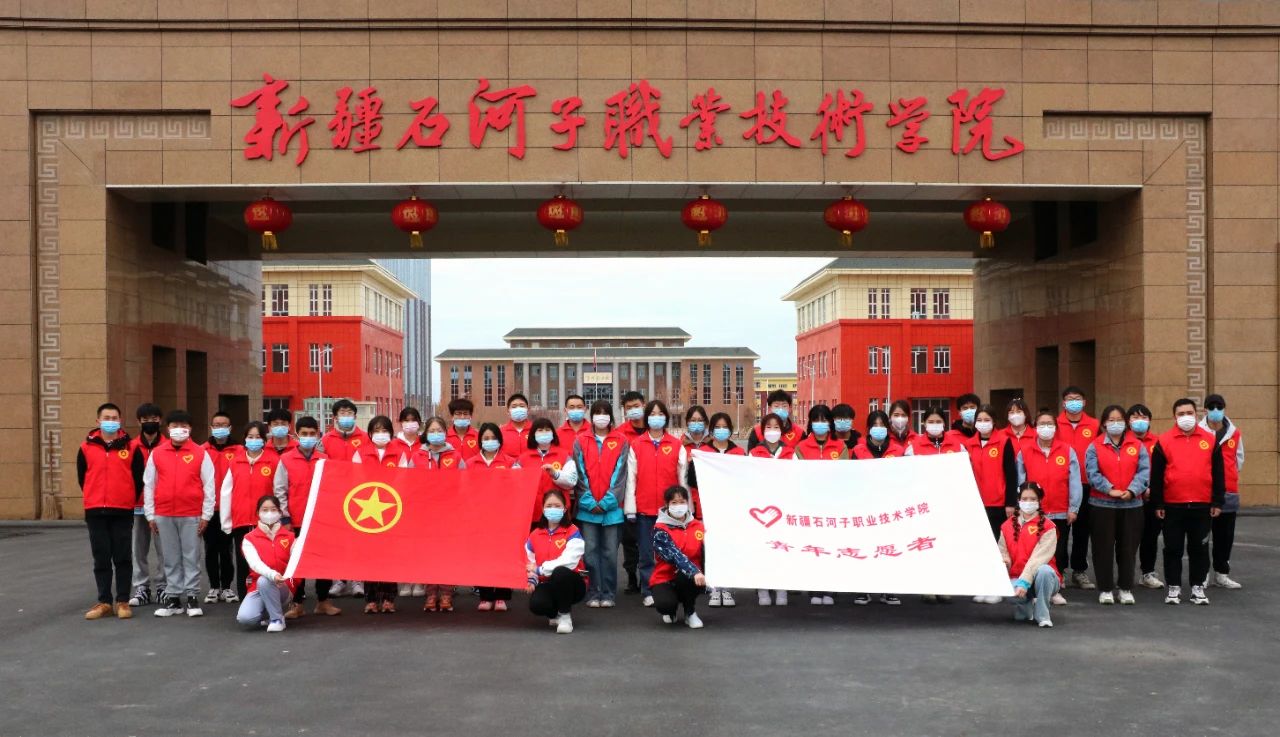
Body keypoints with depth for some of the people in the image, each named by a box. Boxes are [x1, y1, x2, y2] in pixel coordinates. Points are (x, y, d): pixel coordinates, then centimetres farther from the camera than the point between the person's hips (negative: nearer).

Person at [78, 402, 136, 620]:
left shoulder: (130, 447, 1)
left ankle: (122, 601, 9)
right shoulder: (86, 447, 5)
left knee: (123, 558, 3)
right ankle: (104, 602, 13)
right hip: (95, 512, 2)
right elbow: (82, 477, 14)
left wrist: (130, 501, 8)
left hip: (123, 511, -2)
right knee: (101, 558, 7)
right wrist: (94, 498, 15)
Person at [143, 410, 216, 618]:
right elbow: (148, 485, 8)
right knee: (171, 558, 9)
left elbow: (208, 485, -1)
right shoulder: (156, 453, 6)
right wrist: (150, 515, 5)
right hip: (164, 515, 2)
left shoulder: (200, 453, -1)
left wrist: (206, 515, -4)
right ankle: (173, 598, 15)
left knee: (191, 556, 3)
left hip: (191, 515, -2)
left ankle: (192, 597, 10)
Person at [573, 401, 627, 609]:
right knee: (590, 551, 0)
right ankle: (594, 594, 7)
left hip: (612, 507, -1)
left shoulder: (621, 442, 5)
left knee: (609, 552, 2)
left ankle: (608, 594, 9)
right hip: (587, 507, 1)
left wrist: (606, 502, -10)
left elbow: (619, 475, -1)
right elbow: (580, 475, 2)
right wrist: (589, 502, -8)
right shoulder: (581, 442, 8)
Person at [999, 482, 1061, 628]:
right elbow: (1003, 555, 3)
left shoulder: (1047, 527, -7)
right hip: (1017, 579, 2)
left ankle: (1042, 614, -15)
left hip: (1039, 579, -2)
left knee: (1044, 570, -39)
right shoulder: (1007, 526, 7)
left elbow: (1038, 557, -18)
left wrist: (1025, 581, -29)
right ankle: (1026, 606, 5)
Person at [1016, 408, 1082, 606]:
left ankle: (1055, 589, 20)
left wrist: (1073, 508, -6)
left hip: (1061, 513, 0)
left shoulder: (1068, 451, 1)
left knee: (1059, 552, 8)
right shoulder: (1025, 453, 2)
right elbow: (1020, 483, 2)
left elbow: (1074, 481, -2)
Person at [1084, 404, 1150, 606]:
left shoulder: (1137, 446, 6)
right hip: (1102, 505, -1)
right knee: (1104, 548, 3)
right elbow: (1092, 473, -9)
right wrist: (1109, 489, -20)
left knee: (1128, 547, 7)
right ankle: (1105, 589, 12)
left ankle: (1126, 588, 19)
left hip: (1131, 505, 1)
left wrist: (1132, 490, -19)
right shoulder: (1095, 447, 1)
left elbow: (1144, 471, -4)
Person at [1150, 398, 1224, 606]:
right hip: (1173, 506, -1)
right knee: (1173, 548, 6)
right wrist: (1158, 504, -3)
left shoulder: (1210, 440, 4)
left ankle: (1198, 587, 19)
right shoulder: (1164, 441, -1)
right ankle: (1173, 588, 15)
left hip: (1202, 506, 1)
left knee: (1199, 548, 9)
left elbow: (1218, 473, 6)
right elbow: (1156, 476, 0)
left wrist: (1218, 502, 3)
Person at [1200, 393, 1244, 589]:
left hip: (1229, 491, 3)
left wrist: (1228, 476, 10)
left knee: (1225, 535, 10)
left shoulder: (1234, 433, 6)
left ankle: (1222, 573, 21)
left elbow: (1239, 458, 15)